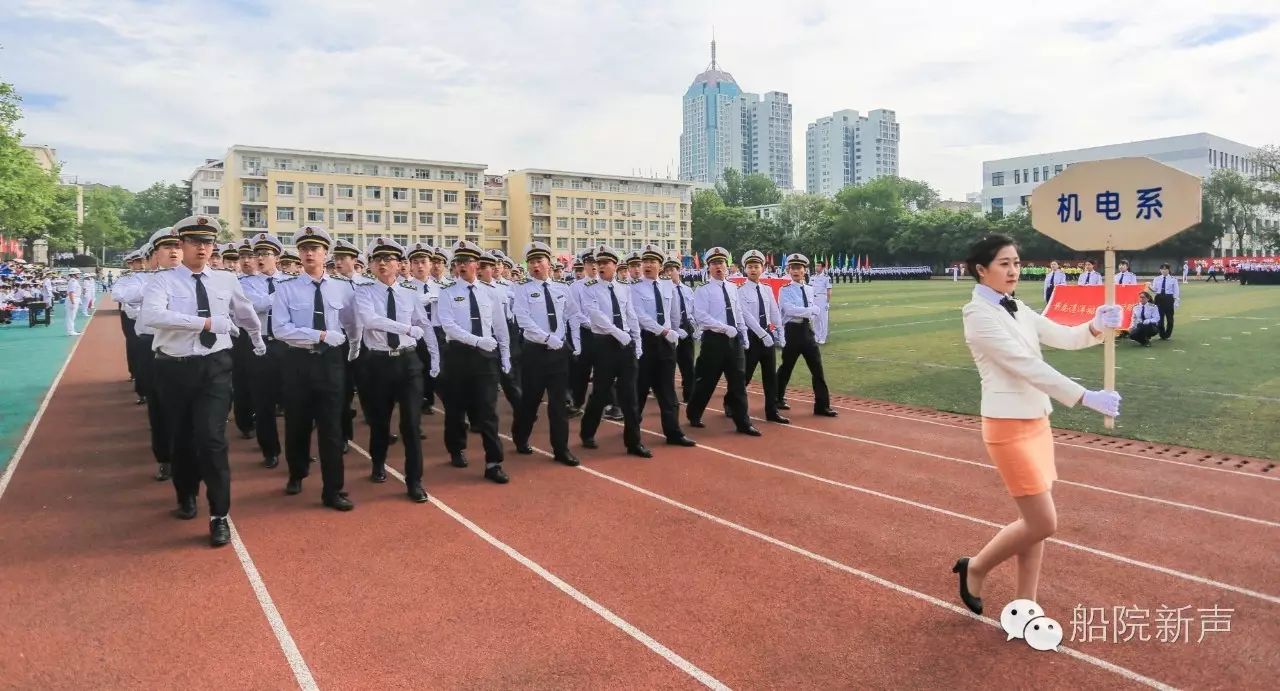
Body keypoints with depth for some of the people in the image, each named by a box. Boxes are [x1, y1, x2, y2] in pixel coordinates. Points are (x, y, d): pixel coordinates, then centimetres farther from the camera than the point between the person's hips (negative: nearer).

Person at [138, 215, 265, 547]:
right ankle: (187, 497, 41)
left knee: (212, 438, -10)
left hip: (215, 367, 0)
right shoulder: (164, 280, -5)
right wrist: (206, 322, -26)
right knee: (182, 438, 15)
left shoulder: (226, 280, 5)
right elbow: (151, 315, -25)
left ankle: (219, 516, 0)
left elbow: (247, 315, 23)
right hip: (175, 368, 0)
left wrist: (259, 345, 36)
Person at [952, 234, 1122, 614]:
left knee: (1035, 522, 11)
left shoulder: (1018, 310, 11)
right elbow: (1027, 366, -21)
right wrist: (1087, 397, -24)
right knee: (1043, 523, -5)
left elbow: (1064, 337, 4)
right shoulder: (979, 315, -15)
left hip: (1037, 422, 8)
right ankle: (974, 568, 17)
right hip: (1008, 428, -8)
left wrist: (1096, 326, -18)